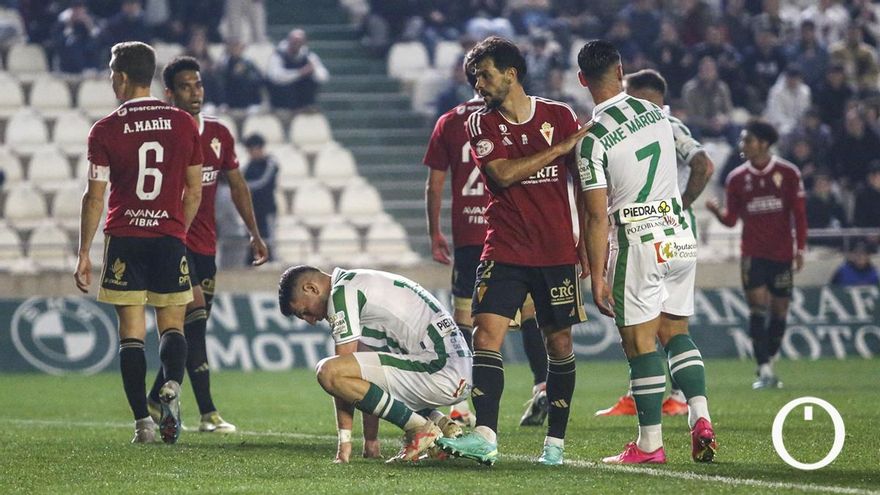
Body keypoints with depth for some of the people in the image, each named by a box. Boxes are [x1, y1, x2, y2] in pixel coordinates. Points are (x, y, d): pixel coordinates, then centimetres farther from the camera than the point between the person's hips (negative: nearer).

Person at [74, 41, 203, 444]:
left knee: (131, 332, 2)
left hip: (124, 240, -2)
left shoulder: (106, 130, -3)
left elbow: (94, 197, -3)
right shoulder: (183, 124, 4)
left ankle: (143, 421, -4)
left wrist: (83, 253, 3)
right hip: (170, 238, 2)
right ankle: (171, 389, -20)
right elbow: (193, 192, 8)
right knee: (172, 326, 9)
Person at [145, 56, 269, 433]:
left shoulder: (219, 135, 10)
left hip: (205, 245, 7)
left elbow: (237, 185, 20)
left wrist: (254, 233, 16)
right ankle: (207, 414, -18)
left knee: (191, 329, 10)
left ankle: (154, 402, 23)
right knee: (195, 319, -16)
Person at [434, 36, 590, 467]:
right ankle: (484, 436, -20)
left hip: (558, 250, 0)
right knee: (486, 333, -14)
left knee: (559, 344, 3)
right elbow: (502, 174, -12)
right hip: (504, 250, 0)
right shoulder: (480, 124, 4)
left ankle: (555, 441, 12)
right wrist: (561, 148, -14)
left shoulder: (560, 116, 4)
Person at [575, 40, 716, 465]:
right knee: (675, 331, 16)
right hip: (680, 234, 6)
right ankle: (700, 417, -1)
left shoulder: (593, 137, -13)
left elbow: (597, 215, -12)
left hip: (638, 239, -6)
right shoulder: (657, 114, 5)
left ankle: (649, 443, 2)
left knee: (640, 342, 1)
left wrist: (597, 277, -7)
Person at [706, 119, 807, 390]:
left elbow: (799, 213, 2)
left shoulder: (788, 173, 0)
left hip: (781, 253, 0)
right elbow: (731, 219, 5)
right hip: (753, 253, 0)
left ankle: (769, 364, 20)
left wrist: (800, 248, -4)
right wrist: (717, 210, -16)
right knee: (758, 305, -12)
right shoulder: (737, 178, 5)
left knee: (780, 309, 4)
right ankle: (764, 370, -13)